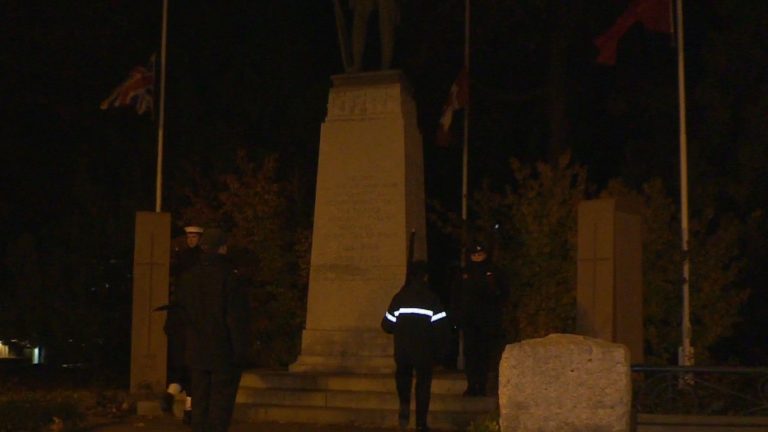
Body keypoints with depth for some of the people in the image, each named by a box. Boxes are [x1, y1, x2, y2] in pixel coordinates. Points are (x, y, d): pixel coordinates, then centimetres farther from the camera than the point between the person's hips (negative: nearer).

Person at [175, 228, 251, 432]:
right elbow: (237, 319, -15)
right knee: (220, 406, 0)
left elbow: (182, 314, 11)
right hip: (224, 354, -5)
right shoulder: (229, 278, -15)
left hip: (195, 353, 5)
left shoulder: (187, 277, 4)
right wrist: (240, 352, -9)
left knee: (200, 403, 13)